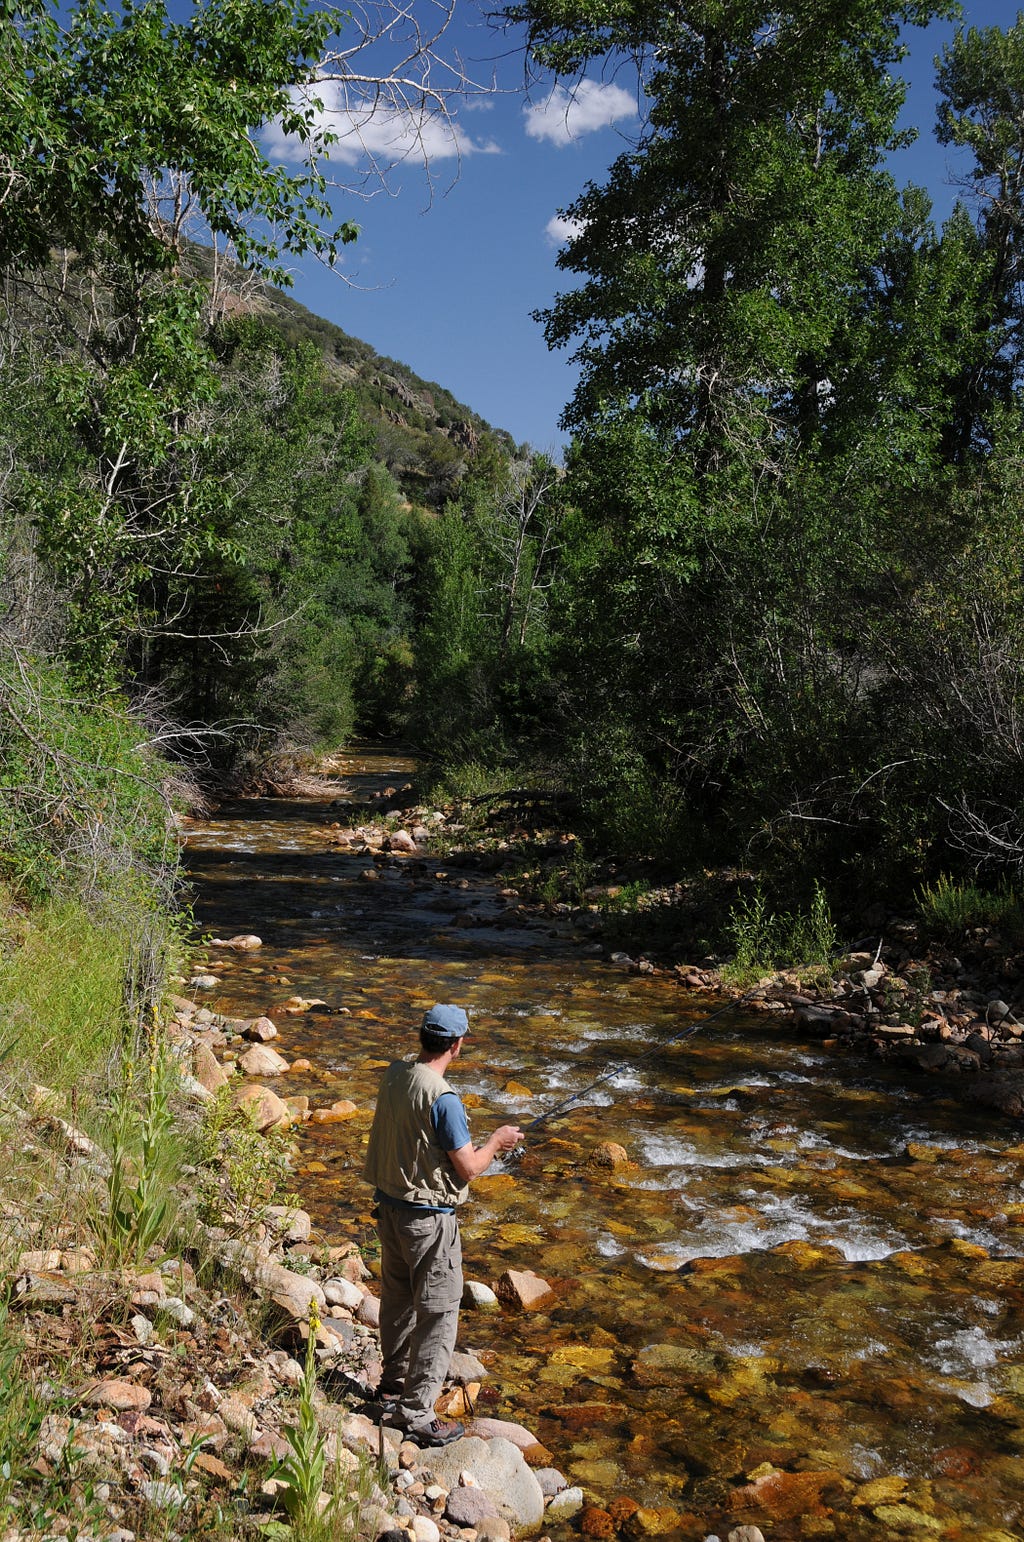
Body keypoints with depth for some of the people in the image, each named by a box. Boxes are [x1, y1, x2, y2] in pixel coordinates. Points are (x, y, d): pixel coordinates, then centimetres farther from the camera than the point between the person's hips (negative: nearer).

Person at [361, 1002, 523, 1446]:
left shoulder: (392, 1076, -2)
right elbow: (467, 1168, -20)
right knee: (438, 1313, 5)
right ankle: (416, 1413, 13)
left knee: (397, 1299, 23)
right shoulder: (443, 1098, -25)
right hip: (427, 1218, -8)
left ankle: (392, 1388, 39)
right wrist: (497, 1142, -2)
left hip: (389, 1206, 8)